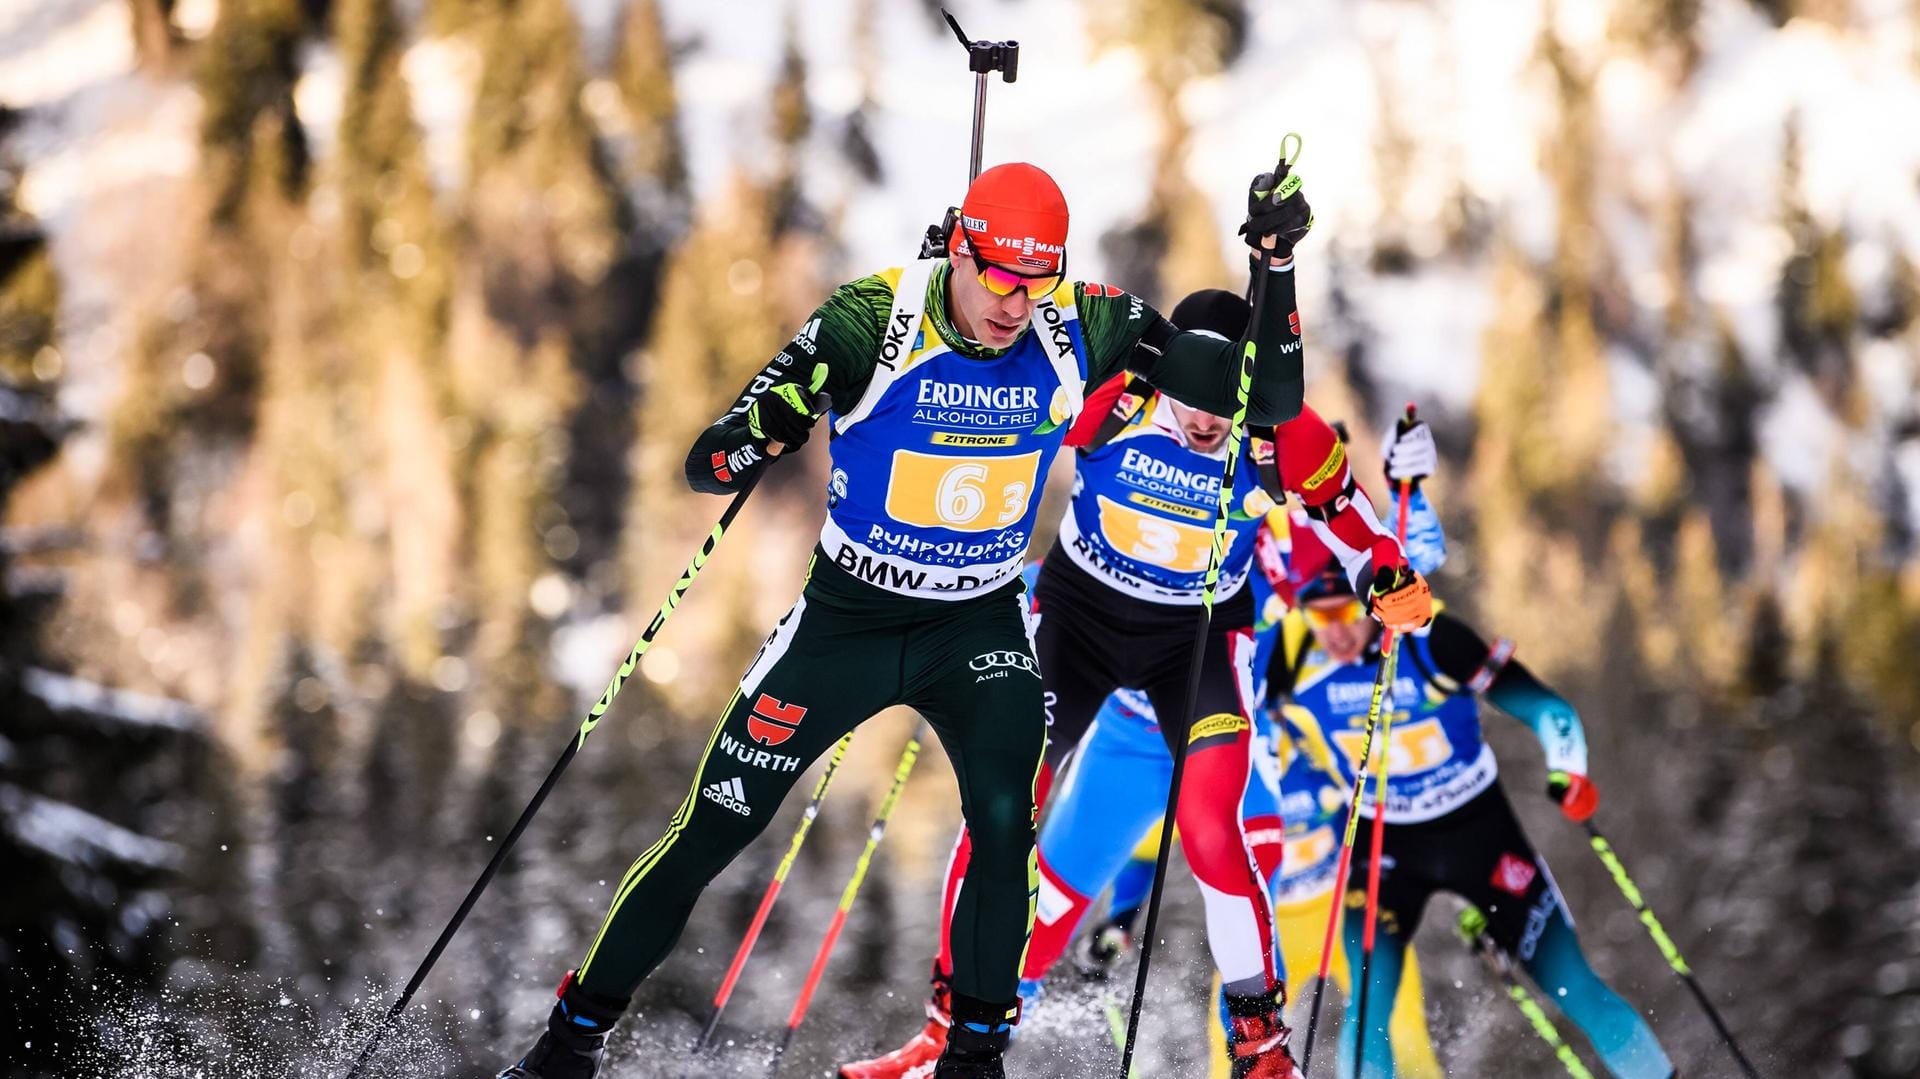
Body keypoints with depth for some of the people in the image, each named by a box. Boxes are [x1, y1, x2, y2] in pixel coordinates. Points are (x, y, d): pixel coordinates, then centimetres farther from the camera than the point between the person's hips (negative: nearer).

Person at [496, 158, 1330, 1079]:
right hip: (847, 615, -2)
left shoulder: (1082, 330, -14)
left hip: (980, 628, 2)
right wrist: (759, 434, -45)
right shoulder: (872, 321, -22)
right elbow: (707, 464, -22)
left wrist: (1275, 264, -23)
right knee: (710, 830, 0)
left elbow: (1266, 399, -10)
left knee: (1005, 822, -20)